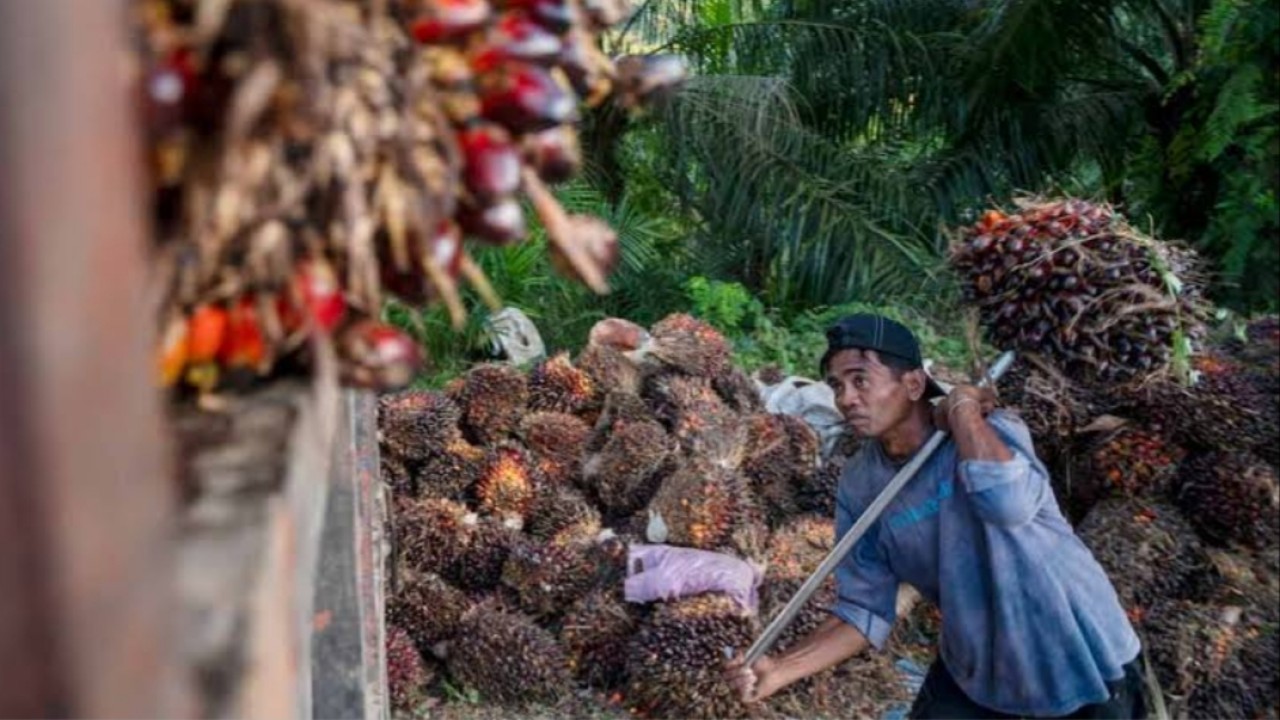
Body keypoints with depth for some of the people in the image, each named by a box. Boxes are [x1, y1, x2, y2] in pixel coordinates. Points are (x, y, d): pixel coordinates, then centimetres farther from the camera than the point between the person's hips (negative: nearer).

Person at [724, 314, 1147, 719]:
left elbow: (1009, 503, -46)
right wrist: (783, 669, -18)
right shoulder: (859, 486, -10)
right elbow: (866, 609, -6)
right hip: (977, 665, 4)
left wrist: (962, 405, -32)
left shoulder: (989, 431, -24)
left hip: (1081, 660, -4)